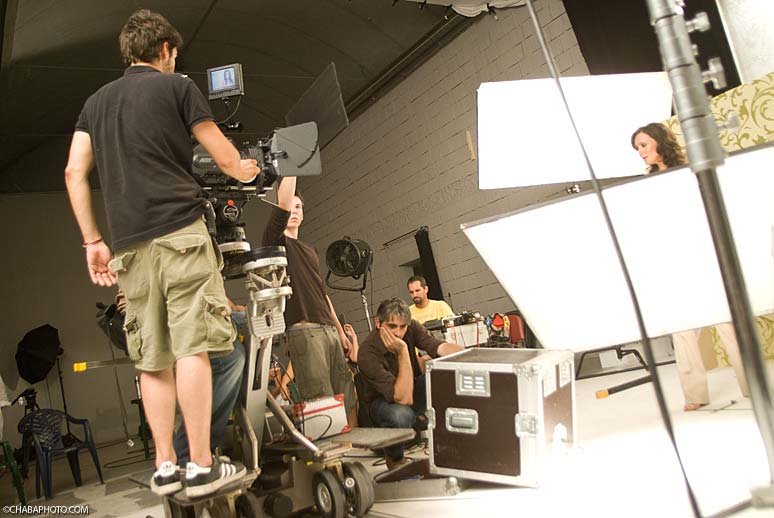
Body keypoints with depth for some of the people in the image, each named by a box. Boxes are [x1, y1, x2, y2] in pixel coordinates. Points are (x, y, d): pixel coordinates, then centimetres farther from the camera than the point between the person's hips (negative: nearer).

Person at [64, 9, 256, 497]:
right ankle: (201, 466, -6)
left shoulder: (96, 100, 21)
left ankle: (165, 466, 11)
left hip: (130, 243, 5)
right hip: (179, 230, -5)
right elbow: (223, 155, 7)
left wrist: (93, 240, 16)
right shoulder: (178, 86, 6)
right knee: (192, 347, -7)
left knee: (153, 359, 7)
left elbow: (74, 172, 14)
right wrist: (243, 170, 28)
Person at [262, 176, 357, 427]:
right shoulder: (275, 240, 5)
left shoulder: (310, 251, 26)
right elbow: (282, 203, -12)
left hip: (329, 329, 7)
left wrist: (341, 331, 21)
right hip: (303, 330, -7)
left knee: (347, 398, 2)